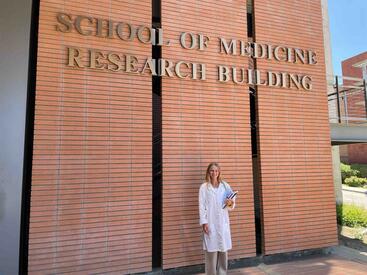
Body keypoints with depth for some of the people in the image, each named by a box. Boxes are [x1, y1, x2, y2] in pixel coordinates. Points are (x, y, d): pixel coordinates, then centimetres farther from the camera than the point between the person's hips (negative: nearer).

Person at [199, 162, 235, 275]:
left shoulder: (225, 186, 8)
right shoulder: (204, 187, 1)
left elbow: (231, 206, 11)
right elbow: (202, 206, -4)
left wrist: (230, 203, -12)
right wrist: (204, 222, -11)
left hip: (223, 222, 3)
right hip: (210, 222, -3)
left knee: (224, 250, 8)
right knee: (211, 251, -1)